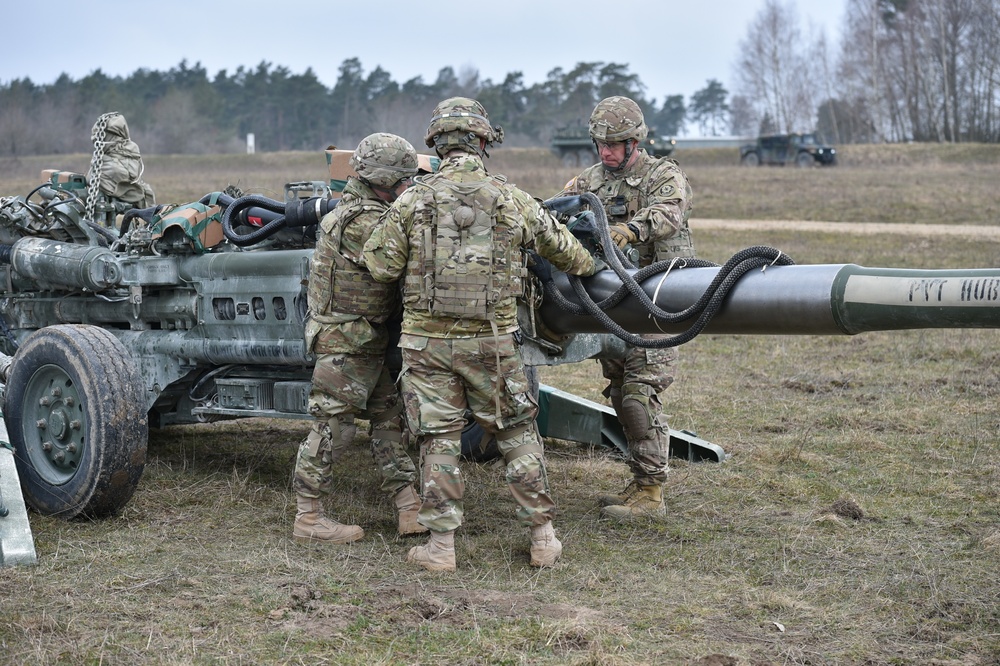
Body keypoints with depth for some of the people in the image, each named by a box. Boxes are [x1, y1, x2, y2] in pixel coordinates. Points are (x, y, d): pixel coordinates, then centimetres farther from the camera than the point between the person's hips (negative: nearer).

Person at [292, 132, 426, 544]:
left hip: (368, 341, 11)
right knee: (331, 427, -3)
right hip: (345, 342, -11)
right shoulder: (362, 223, -21)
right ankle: (308, 518, 5)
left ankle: (411, 508, 16)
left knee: (390, 418, 11)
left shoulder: (362, 210, 11)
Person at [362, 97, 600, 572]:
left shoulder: (412, 201, -4)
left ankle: (441, 546, 9)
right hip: (491, 341, 0)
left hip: (426, 340, 0)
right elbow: (561, 247, 14)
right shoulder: (511, 200, -1)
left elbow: (380, 266, -2)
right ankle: (543, 538, 16)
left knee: (438, 440, 7)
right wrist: (587, 265, 35)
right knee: (517, 435, 12)